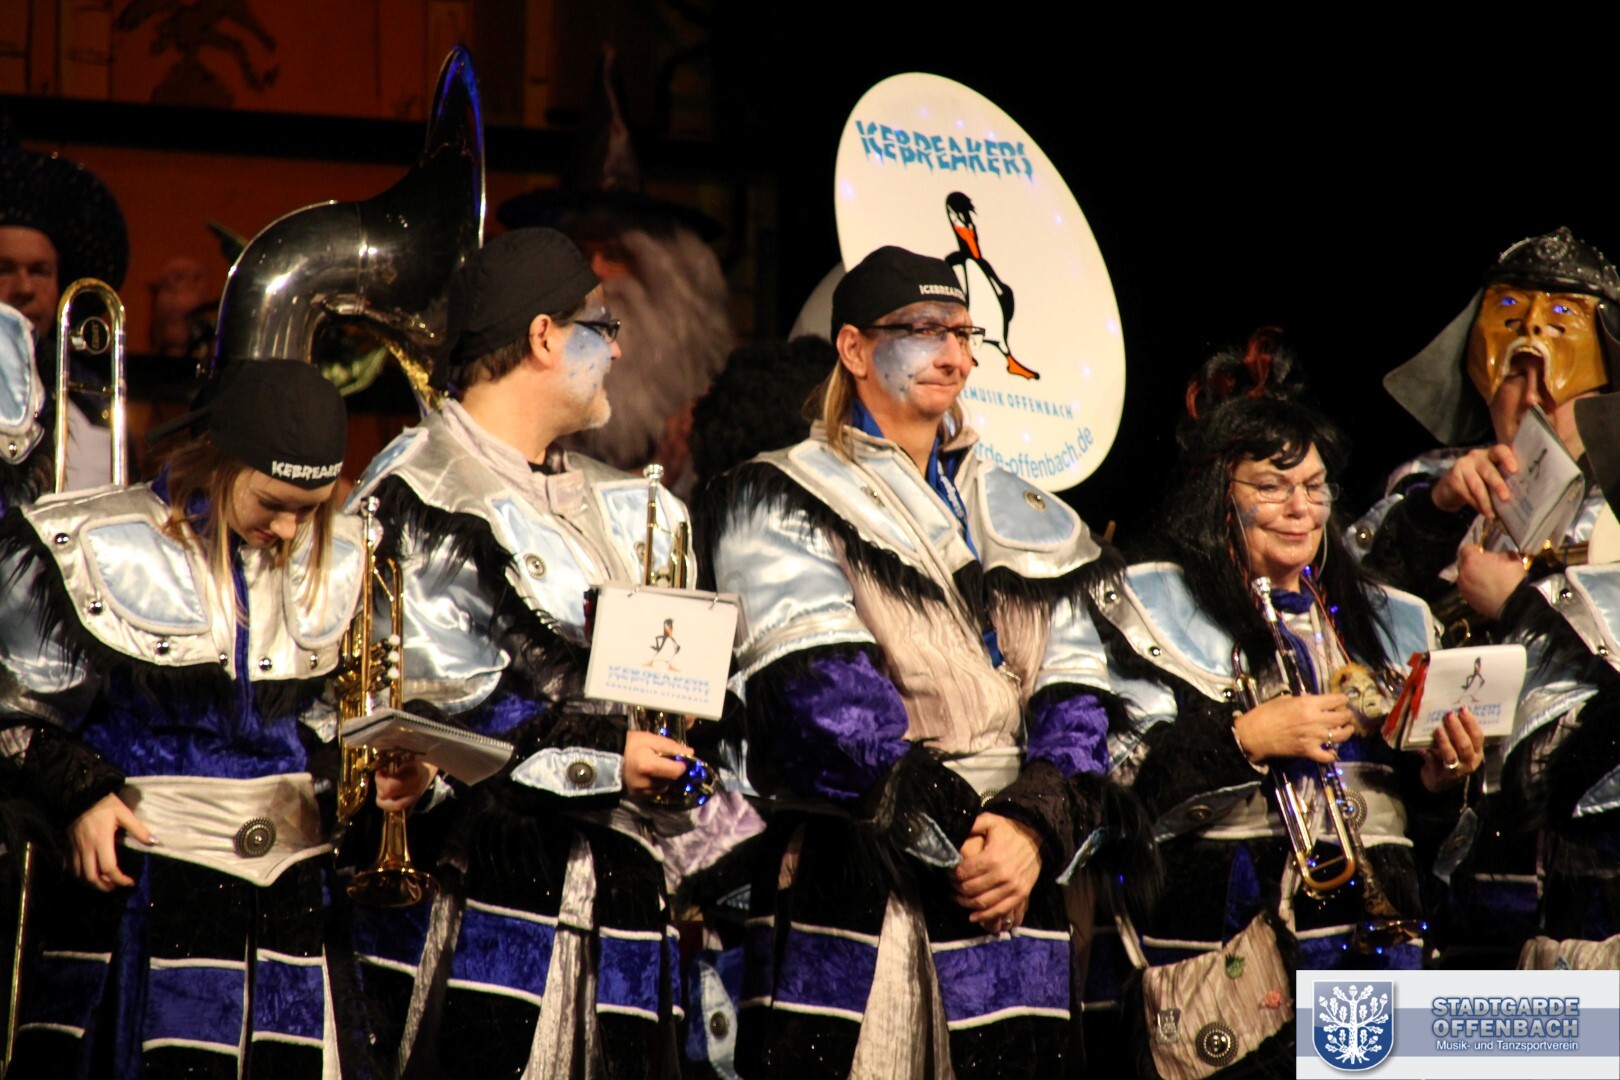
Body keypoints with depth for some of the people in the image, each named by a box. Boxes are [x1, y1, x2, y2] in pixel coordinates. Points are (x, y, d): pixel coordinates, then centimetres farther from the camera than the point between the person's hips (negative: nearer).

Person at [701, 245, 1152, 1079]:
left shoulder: (1026, 520, 21)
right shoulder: (783, 502, 4)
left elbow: (1076, 694, 10)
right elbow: (819, 690, -9)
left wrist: (1035, 827, -9)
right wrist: (952, 836, -15)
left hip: (1015, 878, 5)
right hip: (847, 880, -4)